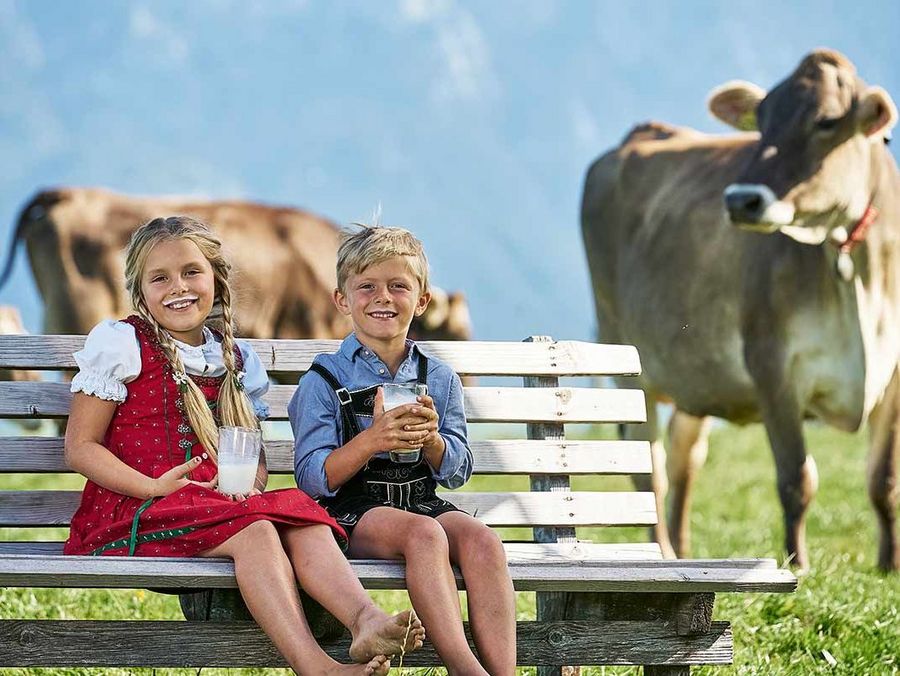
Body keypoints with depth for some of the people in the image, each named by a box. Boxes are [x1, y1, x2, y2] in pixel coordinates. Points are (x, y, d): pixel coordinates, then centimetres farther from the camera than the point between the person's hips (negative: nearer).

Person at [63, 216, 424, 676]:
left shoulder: (234, 361, 19)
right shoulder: (121, 345, 3)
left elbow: (255, 457, 21)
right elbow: (80, 448, -2)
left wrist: (251, 484, -5)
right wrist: (155, 487, -16)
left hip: (218, 506, 6)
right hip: (133, 514, -6)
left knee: (306, 524, -24)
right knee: (254, 533, -33)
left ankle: (365, 620, -51)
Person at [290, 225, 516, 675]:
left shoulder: (439, 379, 13)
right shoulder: (324, 381, 1)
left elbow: (458, 472, 12)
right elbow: (313, 479, -6)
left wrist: (430, 439, -11)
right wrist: (371, 439, -22)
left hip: (422, 500, 4)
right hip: (353, 511, -4)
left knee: (481, 540, -29)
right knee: (423, 533, -36)